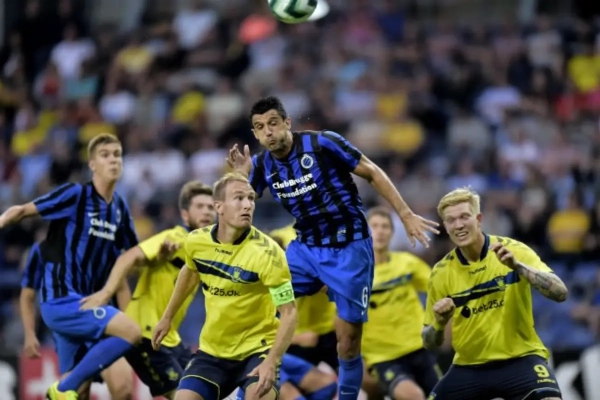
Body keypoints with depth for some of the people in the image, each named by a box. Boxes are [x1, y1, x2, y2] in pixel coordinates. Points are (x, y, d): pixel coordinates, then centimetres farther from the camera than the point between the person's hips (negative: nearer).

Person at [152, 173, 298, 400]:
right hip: (212, 349, 4)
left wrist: (272, 362, -34)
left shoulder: (266, 253, -23)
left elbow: (288, 313, -21)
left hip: (257, 348, -4)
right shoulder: (196, 241, -8)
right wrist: (167, 317, 25)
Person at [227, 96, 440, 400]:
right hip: (305, 248, 5)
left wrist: (406, 215, -13)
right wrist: (241, 177, -14)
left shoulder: (322, 143, -17)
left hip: (349, 249, -5)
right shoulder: (262, 165, -1)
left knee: (348, 343, -3)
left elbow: (373, 173, -9)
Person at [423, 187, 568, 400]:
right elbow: (429, 342, 5)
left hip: (519, 358, -3)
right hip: (469, 366, 3)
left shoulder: (513, 250, -9)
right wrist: (439, 324, -19)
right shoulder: (441, 272, -2)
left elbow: (560, 293, -21)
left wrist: (517, 265, -34)